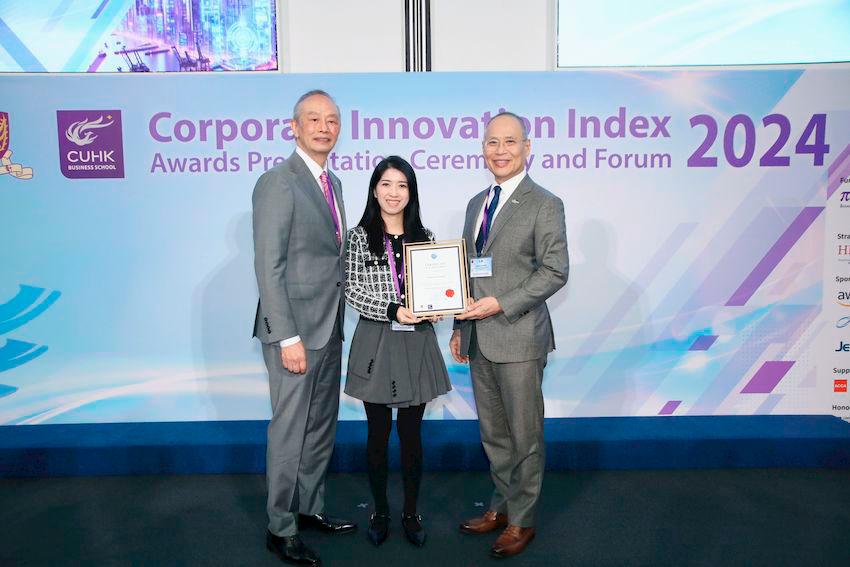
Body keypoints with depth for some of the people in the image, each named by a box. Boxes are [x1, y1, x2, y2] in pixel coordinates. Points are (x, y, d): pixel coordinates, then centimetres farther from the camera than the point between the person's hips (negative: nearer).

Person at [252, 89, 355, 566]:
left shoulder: (332, 182, 14)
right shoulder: (278, 182, -12)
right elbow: (269, 268, -16)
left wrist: (336, 323, 11)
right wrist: (288, 337, -19)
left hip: (329, 329, 8)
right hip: (295, 330, -8)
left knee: (322, 426, 17)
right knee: (290, 430, 3)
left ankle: (310, 508, 35)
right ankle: (280, 529, 20)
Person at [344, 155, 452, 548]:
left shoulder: (424, 236, 6)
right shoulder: (360, 236, -1)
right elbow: (352, 290, -6)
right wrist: (392, 311, -18)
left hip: (416, 342, 2)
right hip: (376, 342, -2)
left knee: (411, 433, 10)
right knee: (378, 433, 10)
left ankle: (411, 512, 27)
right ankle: (380, 511, 28)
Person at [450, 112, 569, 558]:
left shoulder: (544, 205, -7)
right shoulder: (476, 203, 14)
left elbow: (555, 272, -12)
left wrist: (501, 303, -19)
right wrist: (460, 328, 15)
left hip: (519, 338, -6)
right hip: (479, 340, 7)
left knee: (524, 434, 7)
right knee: (493, 433, 17)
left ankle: (521, 521, 23)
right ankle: (501, 507, 34)